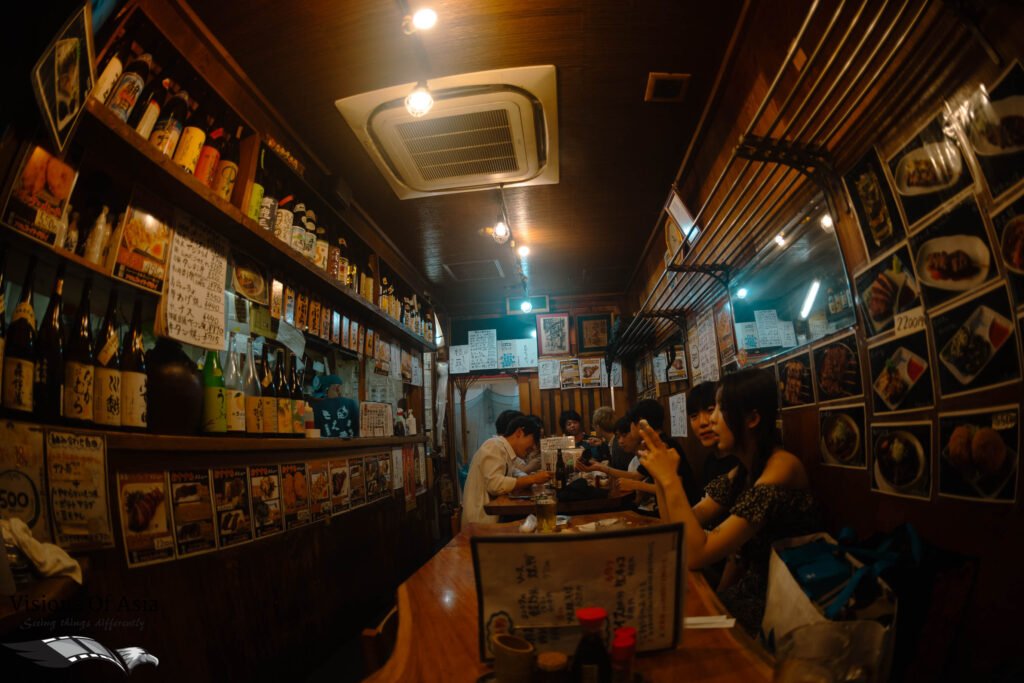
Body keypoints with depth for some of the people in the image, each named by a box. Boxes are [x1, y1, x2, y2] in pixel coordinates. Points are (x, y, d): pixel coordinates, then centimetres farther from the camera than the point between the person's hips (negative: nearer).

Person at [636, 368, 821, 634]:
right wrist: (664, 474, -10)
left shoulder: (781, 468, -23)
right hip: (752, 592, 6)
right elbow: (687, 524, 2)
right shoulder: (744, 469, 3)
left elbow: (696, 554, -28)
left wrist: (670, 479, -24)